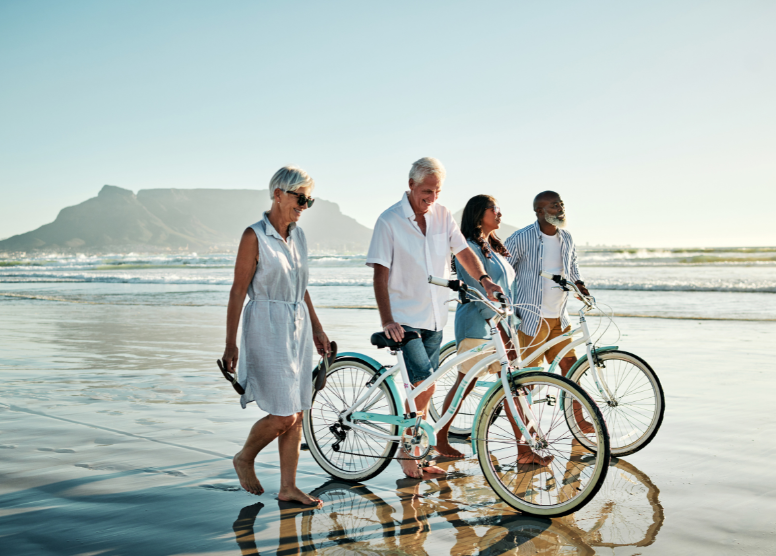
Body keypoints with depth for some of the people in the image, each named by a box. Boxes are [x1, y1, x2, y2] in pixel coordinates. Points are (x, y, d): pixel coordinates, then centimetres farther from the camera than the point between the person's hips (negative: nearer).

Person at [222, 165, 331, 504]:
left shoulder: (298, 236, 10)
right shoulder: (254, 237, -11)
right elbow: (238, 291, -10)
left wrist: (316, 329, 20)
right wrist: (230, 344, -12)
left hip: (298, 327, 7)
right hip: (267, 328, -7)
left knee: (297, 414, 7)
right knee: (283, 415, -7)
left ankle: (288, 488, 17)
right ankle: (245, 458, 21)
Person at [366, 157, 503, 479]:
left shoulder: (442, 216, 6)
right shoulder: (390, 221, -9)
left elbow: (463, 251, 3)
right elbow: (380, 274, -12)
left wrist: (484, 279, -17)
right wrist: (387, 320, -22)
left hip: (434, 318, 5)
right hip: (404, 319, -5)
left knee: (424, 389, 11)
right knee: (423, 383, -17)